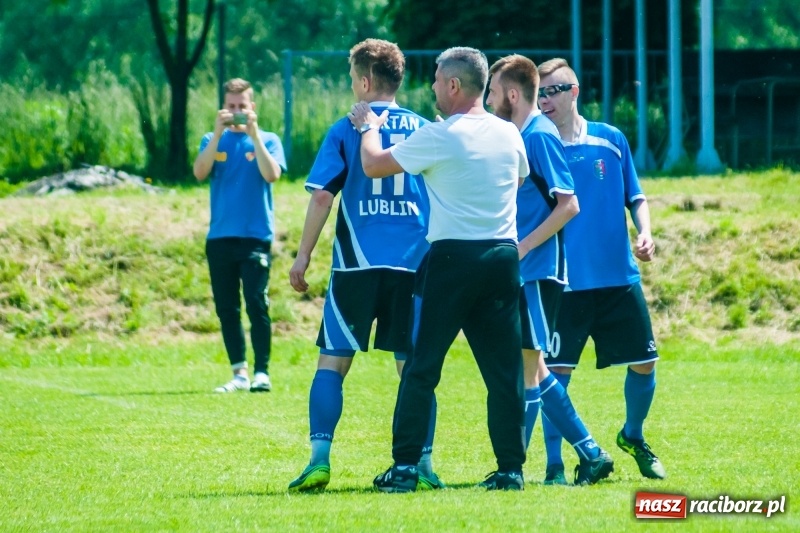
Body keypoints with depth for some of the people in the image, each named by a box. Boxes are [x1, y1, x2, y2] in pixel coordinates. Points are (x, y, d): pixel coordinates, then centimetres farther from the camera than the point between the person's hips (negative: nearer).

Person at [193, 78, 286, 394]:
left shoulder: (267, 140, 5)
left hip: (255, 236, -3)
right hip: (220, 237, 3)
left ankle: (262, 372, -9)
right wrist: (218, 132, -15)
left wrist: (253, 133, -16)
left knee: (256, 305, -11)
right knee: (226, 309, 5)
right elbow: (200, 173, -7)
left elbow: (272, 174, -13)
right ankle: (239, 373, 11)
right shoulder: (214, 140, 10)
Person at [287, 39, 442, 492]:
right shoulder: (423, 130, 8)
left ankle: (320, 459, -7)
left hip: (358, 263, -2)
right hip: (414, 263, 2)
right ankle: (422, 464, 2)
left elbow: (322, 195, -4)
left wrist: (304, 255, 2)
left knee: (332, 362, 3)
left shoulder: (346, 130, 1)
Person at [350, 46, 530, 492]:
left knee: (422, 367, 1)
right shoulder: (509, 134, 7)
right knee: (504, 368, 6)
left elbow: (374, 165, -3)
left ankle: (405, 467, 0)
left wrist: (369, 127, 15)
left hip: (453, 257, -5)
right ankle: (511, 468, 5)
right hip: (504, 255, 5)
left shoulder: (440, 137, -10)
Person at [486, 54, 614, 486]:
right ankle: (589, 454, 14)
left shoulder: (539, 136, -12)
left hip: (537, 272, -10)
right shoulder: (519, 137, 15)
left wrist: (521, 247, -18)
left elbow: (568, 205, -18)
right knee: (531, 367, 11)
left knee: (527, 365, -6)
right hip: (523, 272, 10)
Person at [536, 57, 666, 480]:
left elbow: (635, 198, 13)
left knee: (643, 364, 7)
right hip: (564, 282, -2)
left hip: (619, 278, 2)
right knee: (556, 370, -7)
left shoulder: (611, 141, 5)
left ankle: (633, 436, 32)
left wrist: (644, 233, -3)